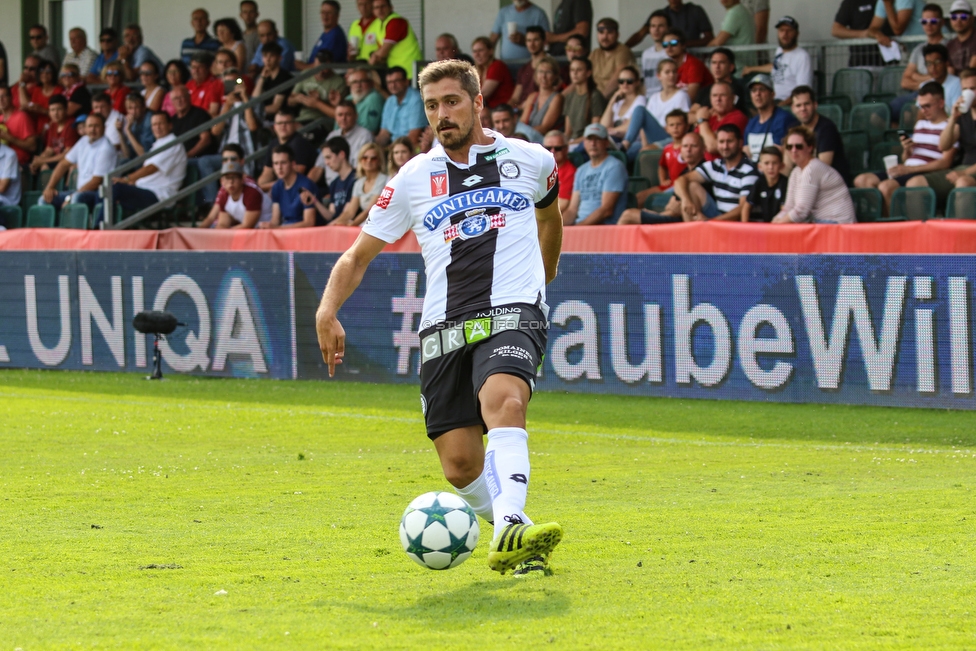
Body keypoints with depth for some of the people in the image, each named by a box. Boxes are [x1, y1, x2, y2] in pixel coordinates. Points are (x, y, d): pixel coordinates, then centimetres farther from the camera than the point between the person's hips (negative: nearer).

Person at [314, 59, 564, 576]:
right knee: (460, 465, -6)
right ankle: (514, 530, 21)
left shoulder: (529, 161, 10)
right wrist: (327, 311, -1)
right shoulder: (413, 179, 11)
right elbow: (358, 255, 15)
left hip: (511, 315, -3)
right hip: (443, 329, 3)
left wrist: (541, 283, 41)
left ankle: (511, 532, -49)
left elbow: (549, 216, 33)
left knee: (503, 400, -34)